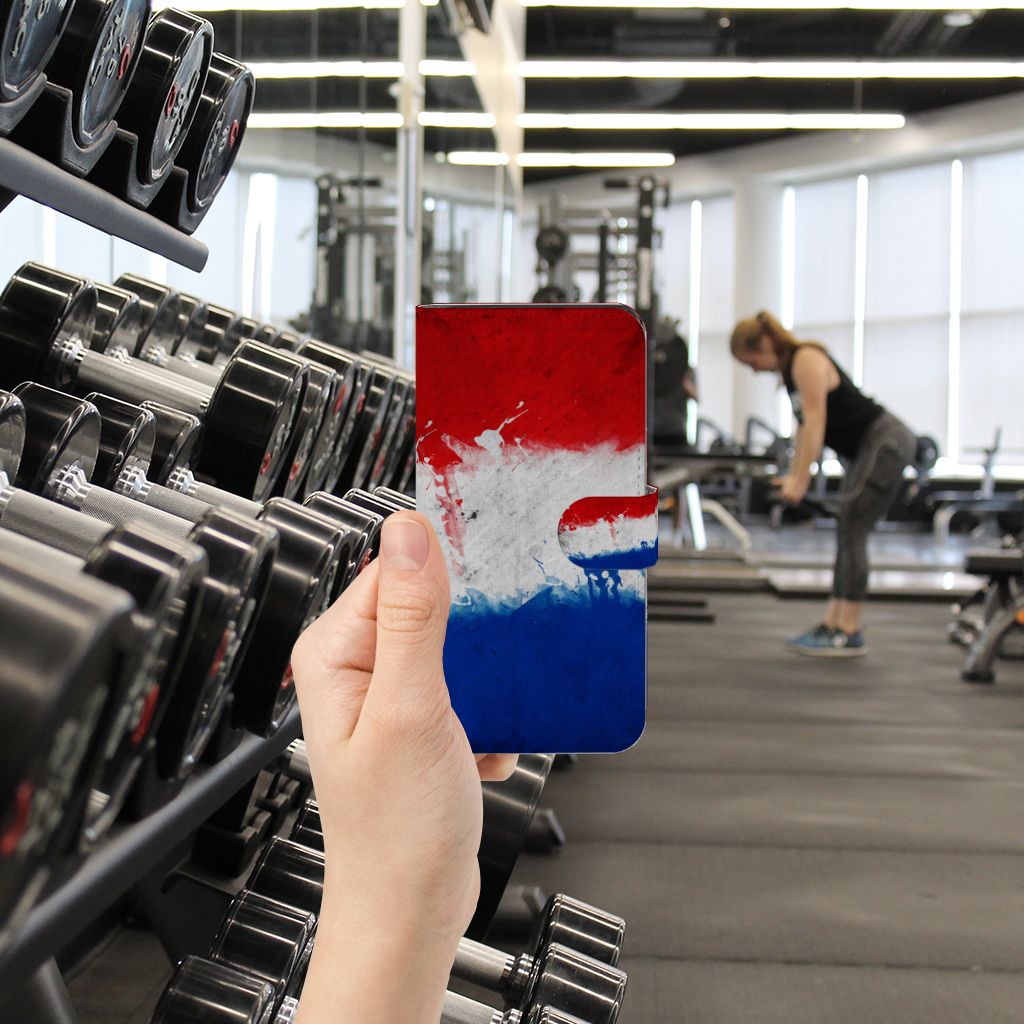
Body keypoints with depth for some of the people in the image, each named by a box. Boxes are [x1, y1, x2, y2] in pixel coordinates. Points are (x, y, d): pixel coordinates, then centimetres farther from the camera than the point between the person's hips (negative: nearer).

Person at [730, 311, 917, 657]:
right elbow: (804, 426, 15)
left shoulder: (807, 360, -16)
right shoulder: (790, 369, 12)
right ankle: (832, 624, 12)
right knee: (848, 534, 9)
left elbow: (815, 421, -22)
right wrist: (793, 475, 11)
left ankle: (849, 634, -9)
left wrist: (800, 480, -23)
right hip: (867, 448, 10)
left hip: (887, 443, -10)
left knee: (851, 531, -12)